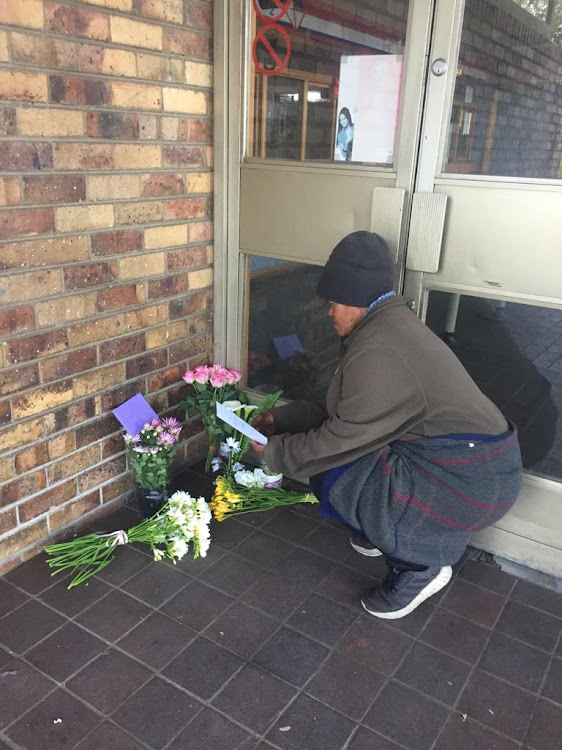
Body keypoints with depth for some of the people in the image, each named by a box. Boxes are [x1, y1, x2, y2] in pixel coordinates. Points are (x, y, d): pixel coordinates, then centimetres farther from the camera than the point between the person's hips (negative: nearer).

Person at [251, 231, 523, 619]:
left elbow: (342, 438, -17)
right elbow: (341, 411, 13)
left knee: (332, 476, -9)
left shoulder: (377, 355, -24)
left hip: (470, 481, -10)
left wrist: (276, 452, -1)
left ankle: (419, 565, 5)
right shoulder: (390, 324, 8)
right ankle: (390, 533, 23)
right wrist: (280, 419, 12)